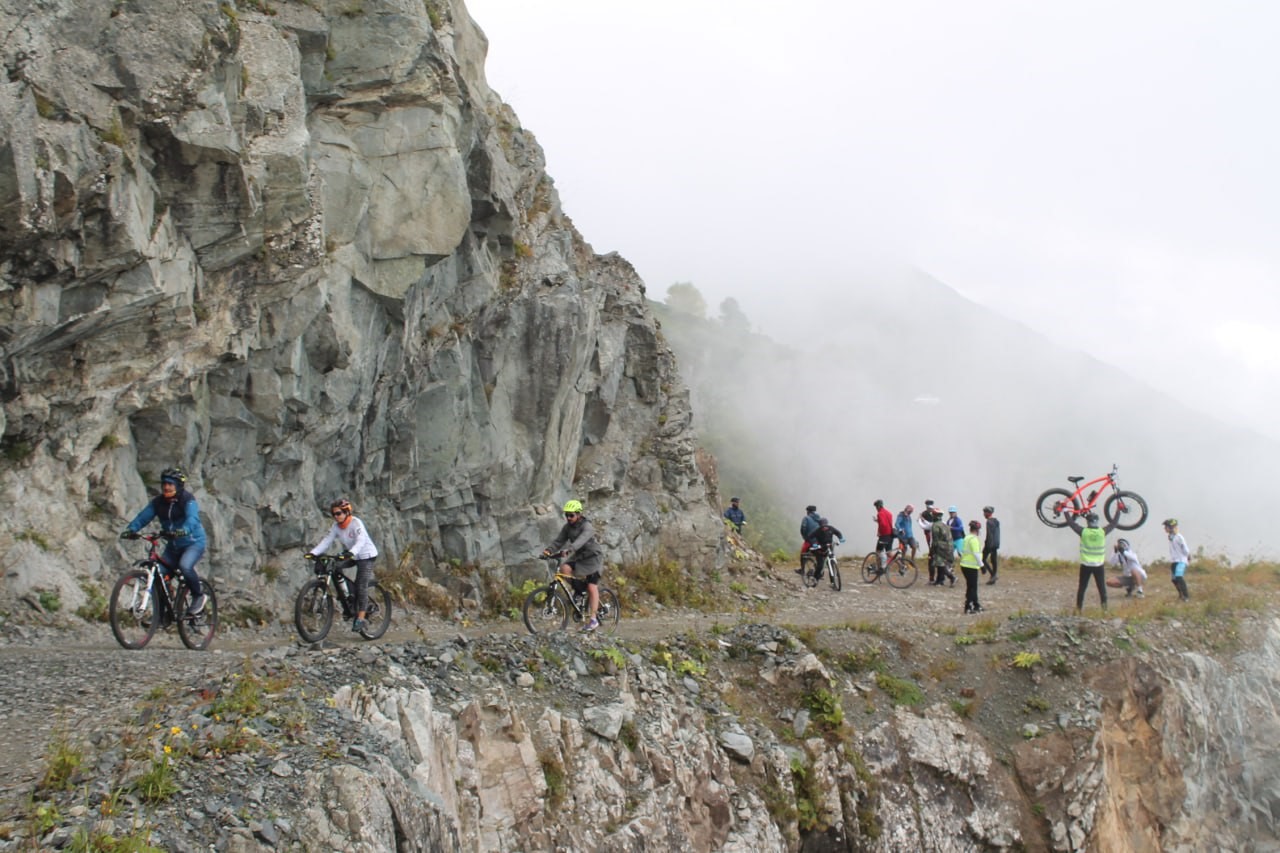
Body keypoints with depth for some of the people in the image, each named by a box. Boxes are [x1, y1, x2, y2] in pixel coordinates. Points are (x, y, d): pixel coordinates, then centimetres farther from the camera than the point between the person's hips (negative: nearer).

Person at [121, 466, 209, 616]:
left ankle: (199, 596, -9)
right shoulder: (158, 502, 0)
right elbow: (143, 517, -8)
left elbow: (192, 518, -32)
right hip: (173, 546, 6)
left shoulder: (188, 500, -15)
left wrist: (183, 530, -53)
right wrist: (131, 529, -28)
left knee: (184, 566, -32)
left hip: (193, 542, -6)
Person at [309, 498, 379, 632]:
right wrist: (314, 552, -26)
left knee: (361, 586, -16)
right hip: (350, 556, 7)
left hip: (365, 555, -7)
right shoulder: (335, 526, -3)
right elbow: (327, 540, -10)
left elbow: (361, 541, -35)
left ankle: (361, 618, -17)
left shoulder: (356, 523, -21)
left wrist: (352, 552, -54)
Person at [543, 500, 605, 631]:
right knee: (564, 568, -23)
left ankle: (593, 619, -9)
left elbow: (581, 540, -40)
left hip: (593, 557, -6)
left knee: (591, 587, -12)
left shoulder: (587, 527, -22)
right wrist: (549, 550, -29)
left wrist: (568, 550, -56)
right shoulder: (567, 527, -1)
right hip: (579, 557, 6)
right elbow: (559, 541, -9)